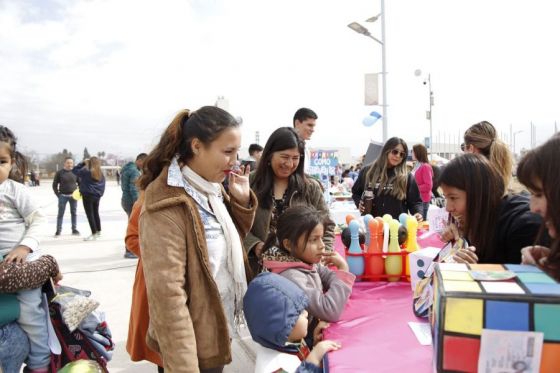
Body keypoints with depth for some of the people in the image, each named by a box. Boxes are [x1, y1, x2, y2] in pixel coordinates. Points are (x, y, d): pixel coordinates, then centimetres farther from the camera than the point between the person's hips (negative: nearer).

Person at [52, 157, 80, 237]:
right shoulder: (59, 172, -3)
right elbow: (55, 184, 2)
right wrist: (58, 194, -5)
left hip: (73, 196, 2)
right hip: (63, 196, -2)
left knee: (74, 213, 9)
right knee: (60, 213, 2)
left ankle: (74, 229, 18)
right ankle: (58, 230, 9)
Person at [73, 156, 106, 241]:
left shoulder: (86, 172, -13)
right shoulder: (101, 174, 4)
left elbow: (74, 170, -2)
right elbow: (103, 186, 10)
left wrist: (83, 163, 3)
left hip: (88, 195, -6)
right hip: (97, 196, 6)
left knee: (90, 214, -2)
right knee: (96, 213, 19)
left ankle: (94, 234, -2)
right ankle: (98, 231, 29)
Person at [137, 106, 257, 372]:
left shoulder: (210, 189, 2)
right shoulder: (167, 204, -25)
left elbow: (232, 241, 13)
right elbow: (166, 293, -27)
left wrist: (242, 201, -4)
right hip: (197, 342, -8)